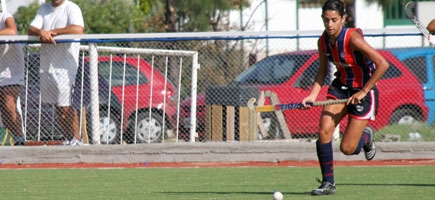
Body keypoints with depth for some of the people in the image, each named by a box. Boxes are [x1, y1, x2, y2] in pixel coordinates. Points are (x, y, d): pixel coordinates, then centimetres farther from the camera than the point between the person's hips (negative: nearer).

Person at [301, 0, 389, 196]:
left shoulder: (352, 38, -26)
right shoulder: (323, 41, -5)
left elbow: (382, 64, -28)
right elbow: (322, 71, 10)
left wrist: (363, 92, -23)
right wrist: (313, 95, -6)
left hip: (363, 91, -5)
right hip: (340, 86, 5)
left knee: (347, 149, -6)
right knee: (324, 131, -15)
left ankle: (365, 138, 31)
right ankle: (328, 183, -4)